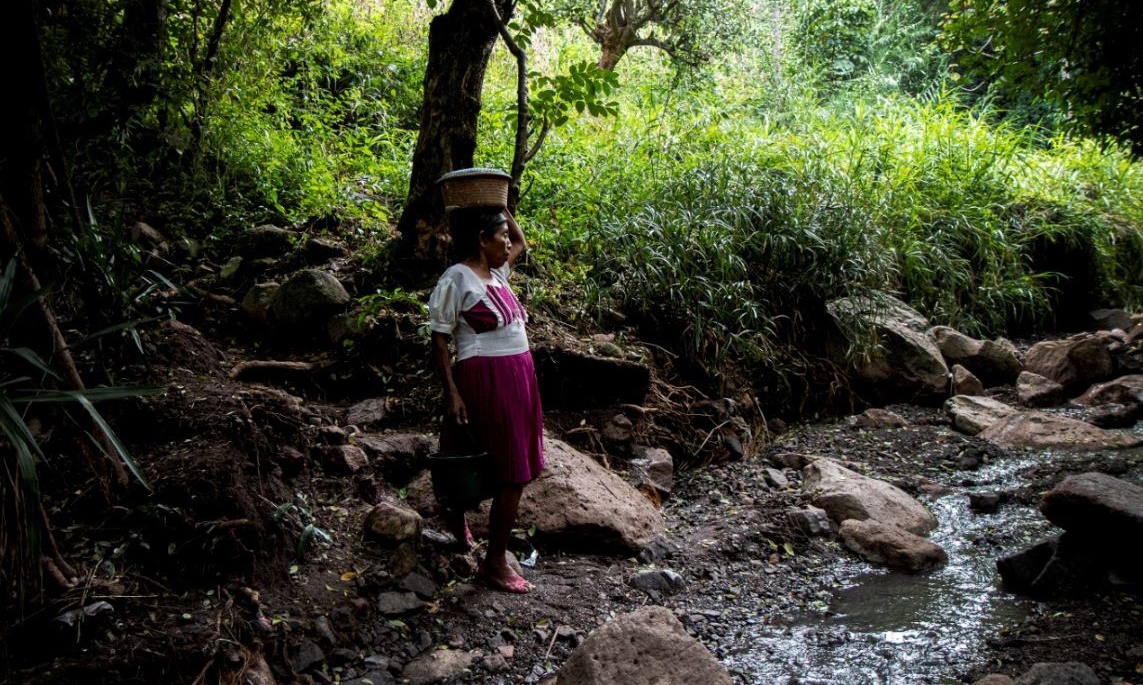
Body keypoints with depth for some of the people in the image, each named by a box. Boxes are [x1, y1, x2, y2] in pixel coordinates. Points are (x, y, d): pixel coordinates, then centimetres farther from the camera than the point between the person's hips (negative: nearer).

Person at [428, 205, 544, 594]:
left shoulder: (496, 272, 13)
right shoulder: (456, 279, -10)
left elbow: (521, 243, 33)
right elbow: (439, 341, -11)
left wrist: (501, 208, 20)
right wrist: (452, 394, -17)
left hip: (517, 376, 9)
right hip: (486, 379, -9)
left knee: (516, 469, 16)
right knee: (512, 473, -4)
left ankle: (457, 509, 40)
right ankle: (495, 563, 9)